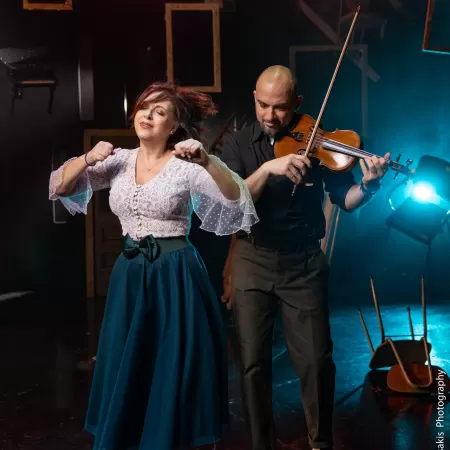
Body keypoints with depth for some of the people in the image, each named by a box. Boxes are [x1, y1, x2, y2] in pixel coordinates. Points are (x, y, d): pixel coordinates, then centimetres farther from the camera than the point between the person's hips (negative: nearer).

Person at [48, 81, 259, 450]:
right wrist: (87, 158, -13)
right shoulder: (119, 161, 5)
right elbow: (60, 186, 4)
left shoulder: (187, 167, -8)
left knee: (173, 371, 4)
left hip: (175, 275, -4)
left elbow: (235, 198, -19)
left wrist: (207, 161, -33)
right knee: (123, 370, 12)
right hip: (129, 273, 4)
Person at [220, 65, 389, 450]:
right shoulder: (238, 145, 0)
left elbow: (344, 199, -2)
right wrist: (267, 168, -28)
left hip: (304, 263, 0)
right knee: (253, 362, 5)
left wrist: (368, 186, -23)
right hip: (253, 261, 1)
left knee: (317, 360, 2)